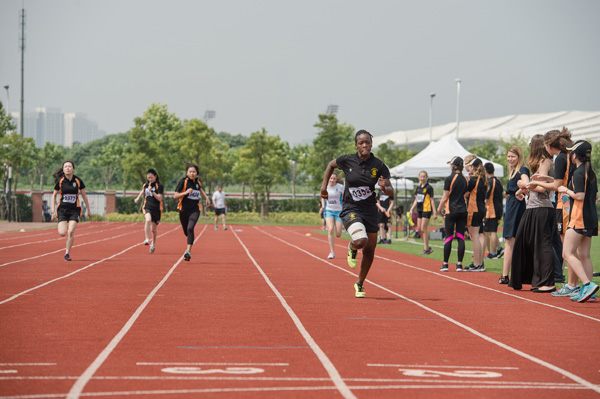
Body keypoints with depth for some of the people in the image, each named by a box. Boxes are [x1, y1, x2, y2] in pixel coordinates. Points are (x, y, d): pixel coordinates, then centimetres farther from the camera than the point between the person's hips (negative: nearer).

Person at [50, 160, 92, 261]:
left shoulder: (78, 181, -3)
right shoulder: (60, 181, -3)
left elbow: (84, 195, 9)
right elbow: (54, 196, 8)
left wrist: (88, 210, 14)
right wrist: (53, 211, 2)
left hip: (74, 209, 0)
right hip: (62, 209, 0)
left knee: (71, 232, -15)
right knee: (62, 233, -13)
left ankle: (67, 253, 1)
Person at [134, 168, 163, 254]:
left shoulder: (159, 186, -6)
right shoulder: (145, 185, 9)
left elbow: (159, 198, -15)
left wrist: (152, 191, -23)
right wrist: (138, 198, 25)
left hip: (156, 209, -1)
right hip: (147, 207, 1)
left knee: (153, 229, 9)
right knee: (148, 220, -33)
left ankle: (153, 244, 34)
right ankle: (147, 240, -39)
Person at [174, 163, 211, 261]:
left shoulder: (197, 182, 6)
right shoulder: (183, 181, -7)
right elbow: (175, 196, -10)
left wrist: (207, 198, 23)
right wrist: (186, 192, -22)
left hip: (195, 210, 0)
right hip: (184, 210, 0)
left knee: (190, 228, -23)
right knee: (186, 232, 13)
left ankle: (188, 251, -28)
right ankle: (190, 244, 48)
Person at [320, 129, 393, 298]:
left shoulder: (378, 165, -6)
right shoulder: (347, 160, -7)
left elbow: (391, 192, -7)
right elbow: (331, 165, 15)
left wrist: (384, 187, -29)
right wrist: (324, 186, 12)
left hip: (370, 211, 3)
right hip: (351, 210, -3)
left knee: (369, 251, 8)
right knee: (361, 240, -29)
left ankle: (359, 284, 32)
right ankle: (352, 248, 10)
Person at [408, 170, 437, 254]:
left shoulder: (429, 187, -6)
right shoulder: (418, 188, 13)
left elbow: (432, 200, -7)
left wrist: (434, 212, -9)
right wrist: (411, 209, 13)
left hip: (427, 210, -7)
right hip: (419, 210, 7)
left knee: (423, 229, -8)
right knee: (419, 229, 6)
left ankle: (426, 248, 0)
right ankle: (427, 247, 16)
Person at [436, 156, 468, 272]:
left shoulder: (449, 179, -8)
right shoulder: (465, 179, 8)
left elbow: (445, 197, -7)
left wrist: (439, 208, 8)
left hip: (451, 211, -4)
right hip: (463, 211, 4)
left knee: (448, 237, 0)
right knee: (460, 237, 2)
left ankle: (445, 264, 2)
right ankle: (459, 264, 0)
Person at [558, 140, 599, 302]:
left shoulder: (578, 172, -13)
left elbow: (580, 196, -20)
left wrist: (566, 190, -3)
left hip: (579, 219, -9)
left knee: (568, 253, -10)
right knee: (584, 255, 10)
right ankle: (587, 290, 8)